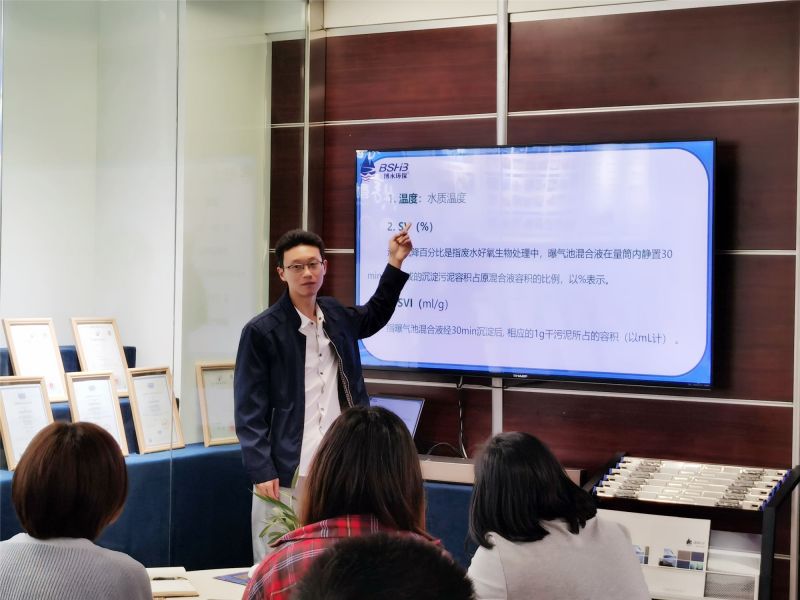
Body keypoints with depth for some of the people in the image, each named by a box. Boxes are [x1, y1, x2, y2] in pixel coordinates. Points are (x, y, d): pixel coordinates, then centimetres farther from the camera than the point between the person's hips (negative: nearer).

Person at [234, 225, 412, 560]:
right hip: (286, 471, -5)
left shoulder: (336, 316, 12)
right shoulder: (262, 331, -7)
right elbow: (249, 410, -7)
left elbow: (374, 316, 36)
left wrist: (395, 263, 30)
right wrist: (261, 471, -13)